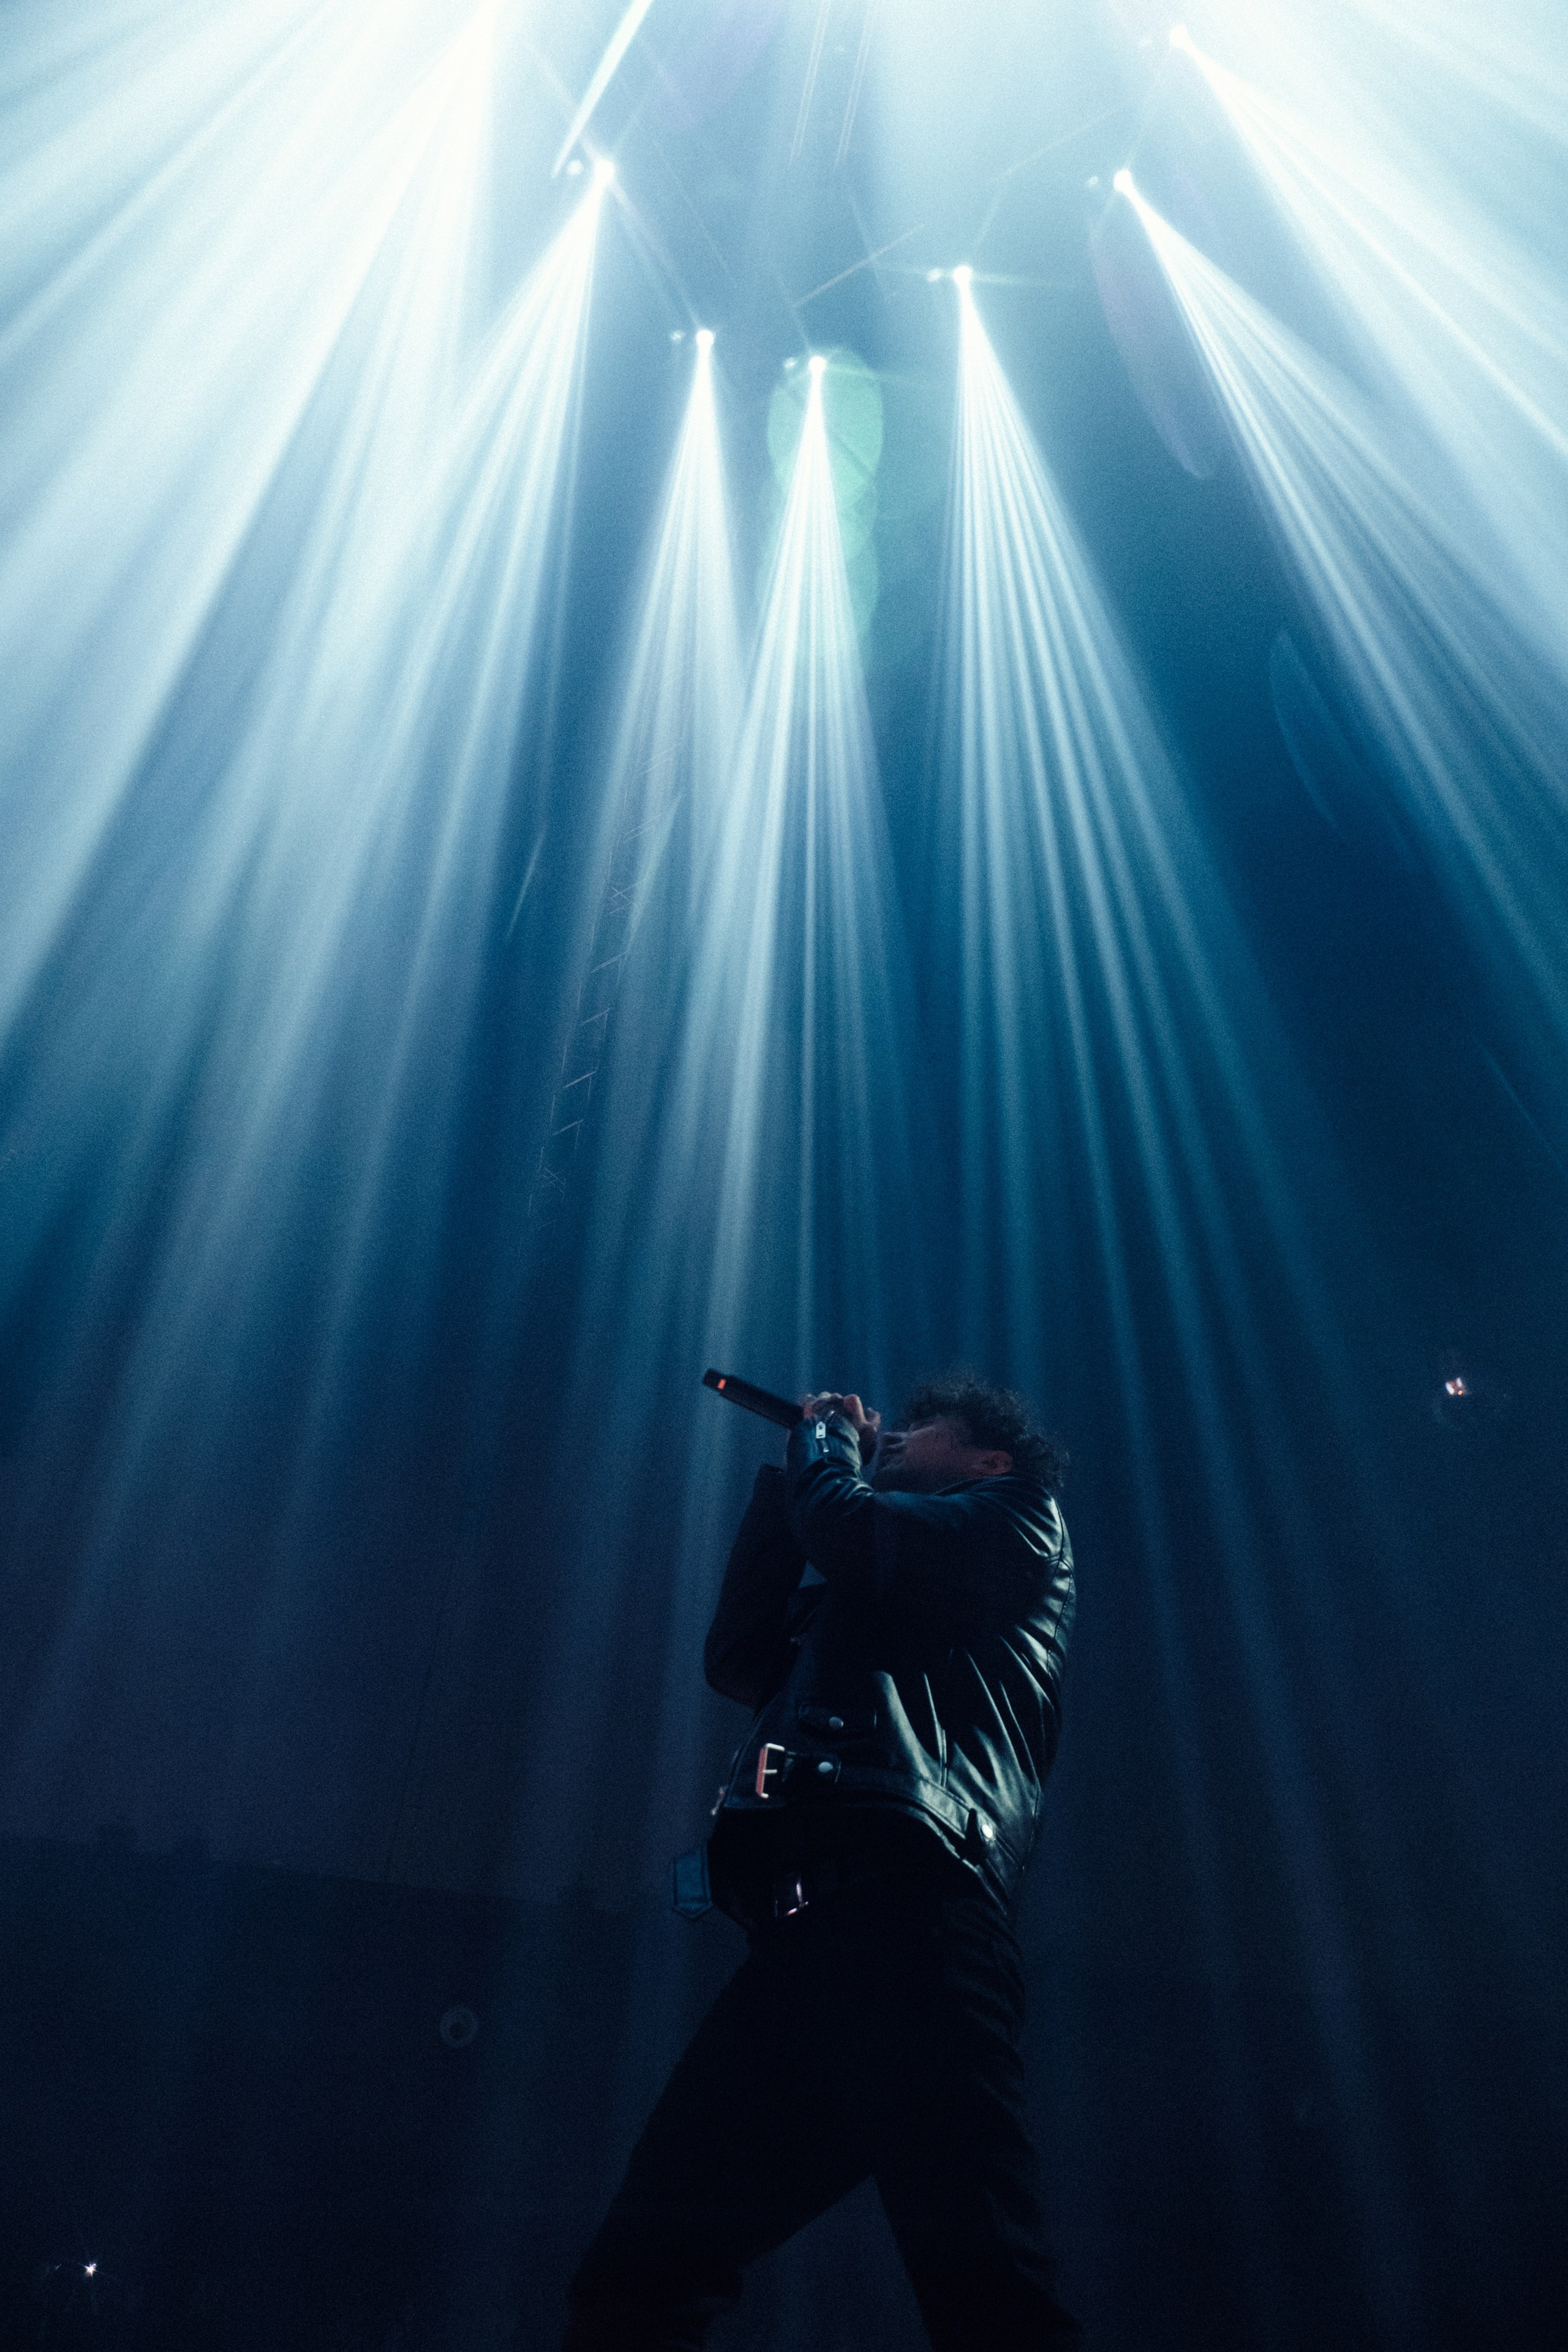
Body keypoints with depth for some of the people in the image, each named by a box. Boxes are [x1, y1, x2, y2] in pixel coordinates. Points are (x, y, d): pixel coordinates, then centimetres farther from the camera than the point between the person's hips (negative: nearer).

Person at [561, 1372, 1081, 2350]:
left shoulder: (1015, 1518, 14)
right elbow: (739, 1653, 30)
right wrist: (796, 1471, 31)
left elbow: (847, 1531, -3)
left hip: (900, 1902, -8)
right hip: (807, 1934, 8)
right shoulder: (861, 1612, 36)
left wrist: (825, 1440, 20)